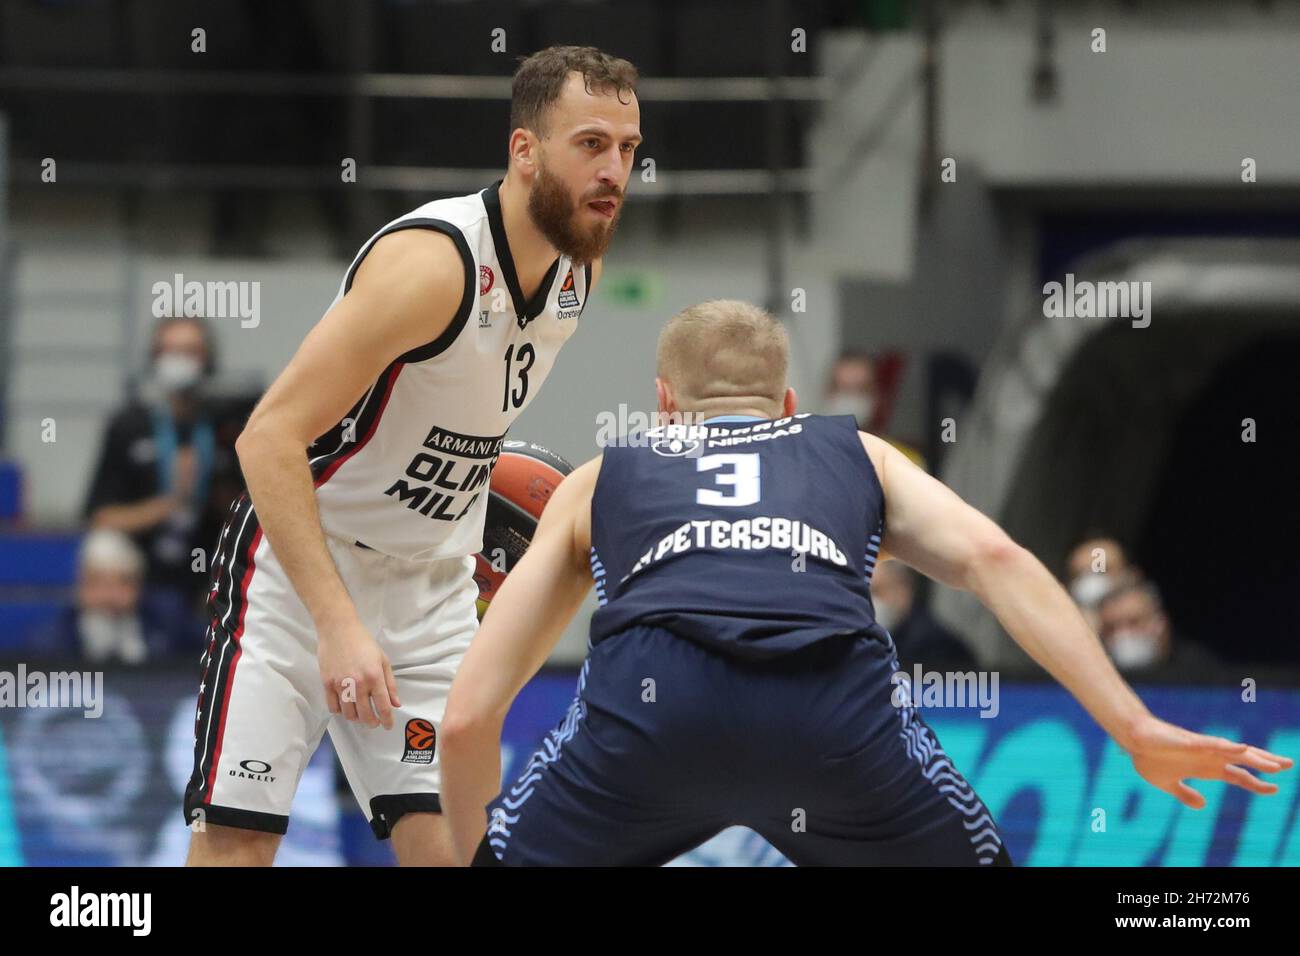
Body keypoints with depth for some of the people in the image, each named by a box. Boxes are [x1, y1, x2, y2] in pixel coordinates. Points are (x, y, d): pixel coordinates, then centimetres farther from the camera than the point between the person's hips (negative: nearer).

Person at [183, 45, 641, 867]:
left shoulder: (582, 265, -1)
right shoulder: (435, 263, -26)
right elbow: (270, 438, -30)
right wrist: (338, 623, -36)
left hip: (432, 587, 7)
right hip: (297, 571, -7)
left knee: (451, 844, -5)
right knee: (235, 839, -12)